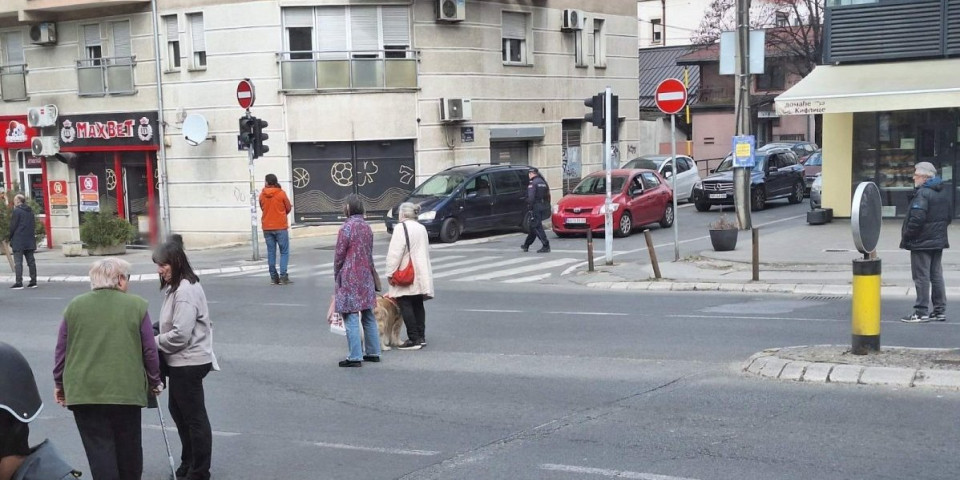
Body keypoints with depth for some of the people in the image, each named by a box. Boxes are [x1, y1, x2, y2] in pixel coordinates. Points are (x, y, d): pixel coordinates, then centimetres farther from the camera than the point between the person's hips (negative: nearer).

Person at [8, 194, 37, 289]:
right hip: (30, 241, 7)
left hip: (18, 242, -7)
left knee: (18, 262, -5)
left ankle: (19, 283, -9)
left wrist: (10, 239, -1)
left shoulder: (16, 211, -9)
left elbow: (13, 226, -10)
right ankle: (33, 281, 9)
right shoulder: (30, 211, 13)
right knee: (31, 261, 9)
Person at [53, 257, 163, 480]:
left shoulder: (74, 306, 4)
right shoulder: (137, 305, -1)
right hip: (126, 390, -1)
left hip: (84, 391, 1)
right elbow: (150, 350, 1)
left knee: (99, 449, 3)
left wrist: (60, 383, 19)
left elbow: (61, 350, 7)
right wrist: (154, 382, 15)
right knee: (128, 448, 15)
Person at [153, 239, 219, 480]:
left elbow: (180, 334, -24)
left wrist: (152, 343, -13)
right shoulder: (176, 287, 11)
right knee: (178, 410, 20)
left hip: (188, 363, -11)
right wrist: (157, 335, 0)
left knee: (194, 416, 1)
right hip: (181, 361, 11)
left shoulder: (185, 291, -21)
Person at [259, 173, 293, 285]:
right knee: (284, 252, 2)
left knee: (271, 252, 9)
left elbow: (262, 208, 10)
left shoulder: (262, 195, -1)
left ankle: (274, 277, 9)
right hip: (280, 227, -3)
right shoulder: (281, 193, -7)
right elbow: (288, 208, 2)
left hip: (267, 228, 3)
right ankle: (283, 276, -8)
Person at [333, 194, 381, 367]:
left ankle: (355, 357, -4)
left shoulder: (346, 228, -14)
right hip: (366, 277, 7)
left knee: (351, 318, -4)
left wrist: (336, 276, 4)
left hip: (349, 278, -7)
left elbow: (339, 256, -10)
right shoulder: (367, 227, 6)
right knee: (368, 316, 14)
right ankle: (373, 352, 21)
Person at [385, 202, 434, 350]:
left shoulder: (401, 227, -11)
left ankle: (414, 339, -8)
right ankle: (421, 337, 15)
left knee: (405, 306, -5)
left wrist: (390, 273, -12)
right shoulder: (421, 228, 16)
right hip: (422, 275, 8)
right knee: (418, 305, 13)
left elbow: (395, 253, -16)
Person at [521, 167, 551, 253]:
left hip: (536, 207, -9)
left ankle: (546, 246, -14)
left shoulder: (532, 183, -12)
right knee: (533, 226, 17)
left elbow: (531, 198, -20)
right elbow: (548, 196, 16)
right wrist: (547, 207, 20)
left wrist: (529, 208, -17)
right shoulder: (543, 182, 15)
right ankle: (526, 245, 27)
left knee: (537, 227, -7)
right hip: (544, 207, 9)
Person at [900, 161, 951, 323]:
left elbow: (917, 218, -25)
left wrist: (906, 236, -14)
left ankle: (921, 312, -2)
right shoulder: (944, 192, 11)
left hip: (921, 242, -9)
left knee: (921, 277, -4)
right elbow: (949, 216, 17)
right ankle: (940, 311, 17)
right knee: (936, 275, 14)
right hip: (938, 241, 9)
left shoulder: (922, 193, -18)